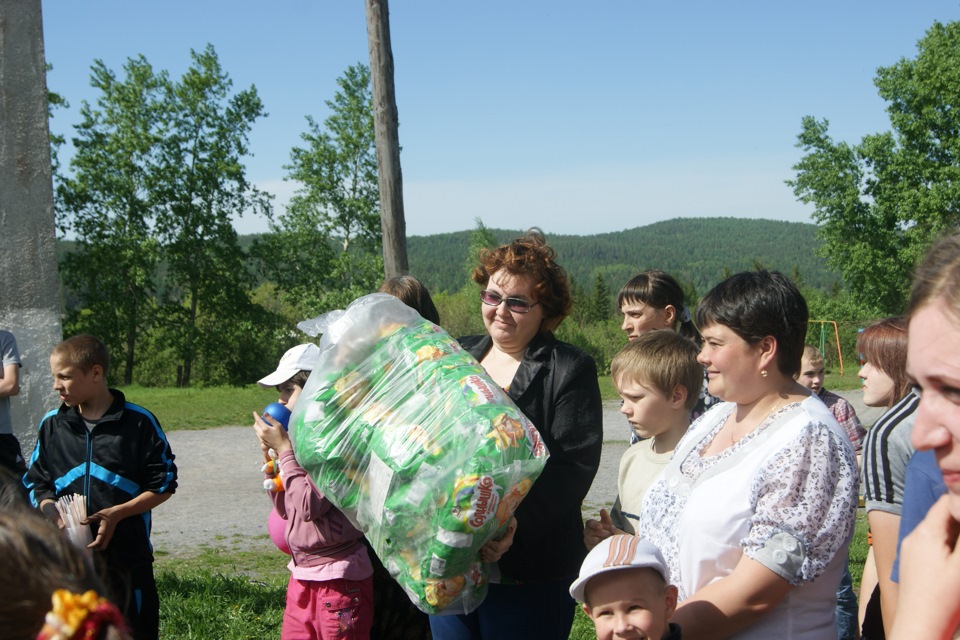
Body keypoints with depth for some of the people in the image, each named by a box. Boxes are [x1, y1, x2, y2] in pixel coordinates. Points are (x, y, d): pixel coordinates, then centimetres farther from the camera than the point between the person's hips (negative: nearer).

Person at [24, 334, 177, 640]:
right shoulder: (52, 424, 7)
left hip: (125, 557, -3)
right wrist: (48, 507, -9)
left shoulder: (139, 422, -5)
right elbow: (36, 482, 13)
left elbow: (163, 485, -2)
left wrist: (116, 514, -14)